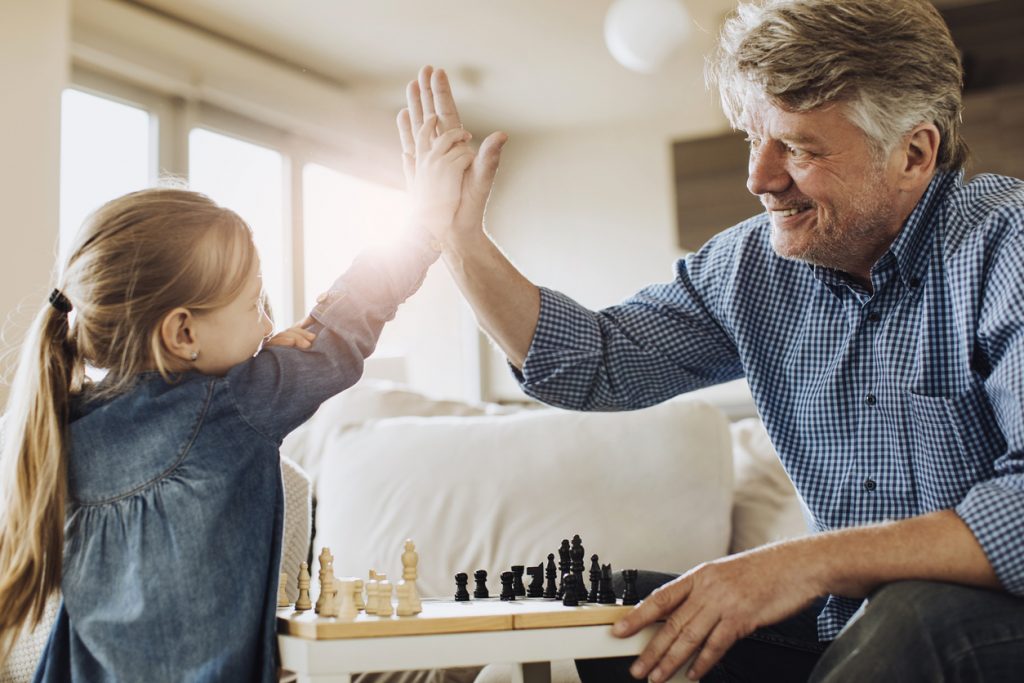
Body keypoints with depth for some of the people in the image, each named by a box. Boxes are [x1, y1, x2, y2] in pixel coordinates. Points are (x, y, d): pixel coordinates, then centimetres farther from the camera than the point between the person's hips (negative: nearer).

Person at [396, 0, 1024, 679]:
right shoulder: (750, 265, 1)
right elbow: (591, 363, 6)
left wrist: (811, 561, -34)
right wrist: (462, 240, -3)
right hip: (840, 623, 5)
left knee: (919, 616, -36)